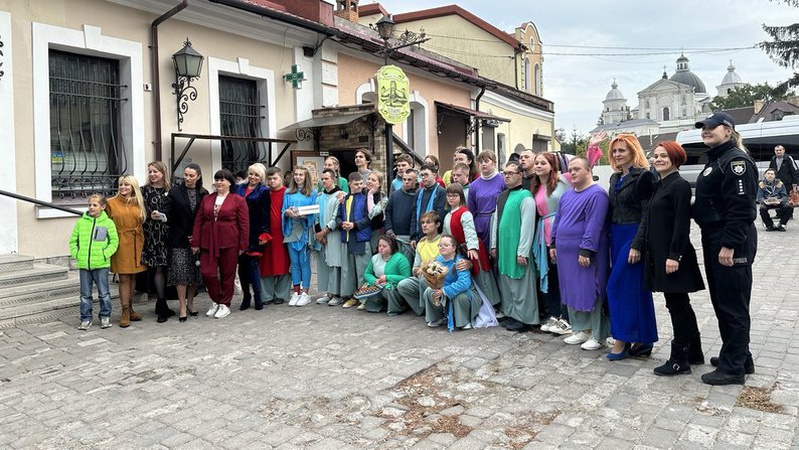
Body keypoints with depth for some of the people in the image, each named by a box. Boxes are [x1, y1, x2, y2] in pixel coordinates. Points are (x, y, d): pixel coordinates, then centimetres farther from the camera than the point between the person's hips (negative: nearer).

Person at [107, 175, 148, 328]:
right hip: (121, 244, -3)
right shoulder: (111, 203, 1)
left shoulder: (138, 203, 10)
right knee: (124, 278, -5)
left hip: (136, 244, 3)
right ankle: (125, 312, 1)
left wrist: (142, 243, 7)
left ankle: (130, 308, 21)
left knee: (133, 277, 10)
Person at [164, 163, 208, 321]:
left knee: (195, 272, 7)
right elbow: (169, 216, -2)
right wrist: (185, 236, -9)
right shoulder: (175, 192, 1)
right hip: (179, 239, -2)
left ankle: (190, 303, 22)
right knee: (181, 272, -4)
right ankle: (183, 308, 1)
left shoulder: (203, 194, 6)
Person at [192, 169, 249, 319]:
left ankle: (225, 305, 20)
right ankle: (215, 301, 20)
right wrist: (195, 242, 3)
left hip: (229, 243, -3)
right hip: (208, 243, 3)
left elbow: (244, 224, -4)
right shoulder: (206, 199, 11)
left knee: (227, 274, 5)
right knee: (207, 273, -2)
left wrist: (243, 245, -8)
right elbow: (198, 221, 9)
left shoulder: (238, 200, -1)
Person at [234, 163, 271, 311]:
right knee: (242, 263, 6)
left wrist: (264, 233, -10)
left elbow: (265, 214, -3)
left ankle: (258, 296, 3)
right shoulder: (239, 188, 14)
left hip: (254, 232, -4)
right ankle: (246, 295, 17)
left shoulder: (264, 191, 1)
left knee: (252, 262, -5)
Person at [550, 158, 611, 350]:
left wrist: (586, 250, -23)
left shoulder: (596, 194, -13)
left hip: (586, 254, -8)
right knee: (572, 293, 14)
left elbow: (594, 225, -20)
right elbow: (558, 219, 19)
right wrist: (554, 244, 16)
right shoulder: (567, 195, 14)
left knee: (592, 293, -2)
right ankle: (581, 329, 27)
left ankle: (598, 336, 9)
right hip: (566, 253, 8)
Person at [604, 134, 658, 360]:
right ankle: (644, 339, 19)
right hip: (616, 237, 8)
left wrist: (637, 245, -19)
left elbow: (647, 214, -15)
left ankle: (623, 338, 2)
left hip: (634, 236, -8)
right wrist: (610, 241, 12)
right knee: (636, 288, 11)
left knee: (617, 286, -8)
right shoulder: (615, 178, 14)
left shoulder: (643, 176, -11)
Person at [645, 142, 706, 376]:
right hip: (659, 254, 9)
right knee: (680, 305, 16)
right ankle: (694, 353, 28)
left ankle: (679, 359, 9)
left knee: (677, 305, -1)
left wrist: (674, 255, -21)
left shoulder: (679, 185, -11)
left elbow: (681, 223, -17)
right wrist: (653, 254, 16)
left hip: (672, 255, -9)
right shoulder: (659, 186, 15)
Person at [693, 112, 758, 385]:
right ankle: (740, 357, 30)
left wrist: (729, 245, -24)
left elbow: (741, 207, -22)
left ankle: (733, 368, 7)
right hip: (714, 239, 10)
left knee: (732, 304, -3)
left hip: (732, 242, -10)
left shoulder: (736, 160, -14)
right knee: (721, 301, 17)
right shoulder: (715, 160, 17)